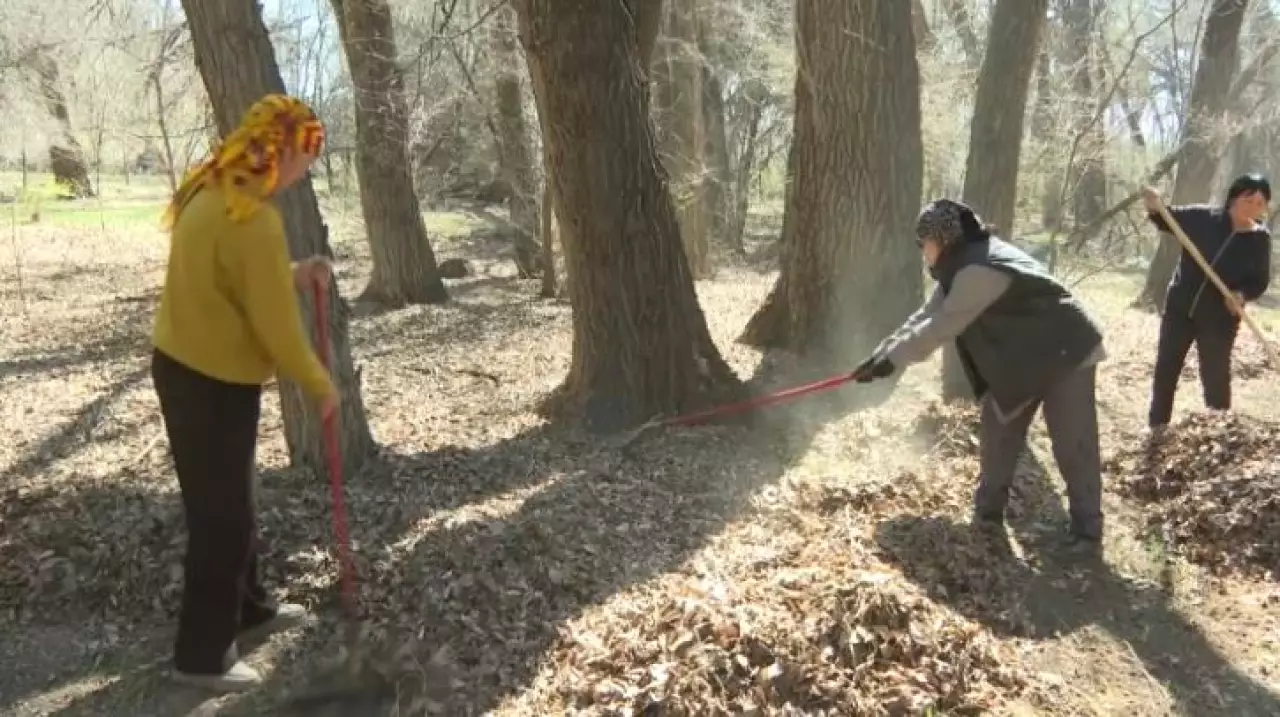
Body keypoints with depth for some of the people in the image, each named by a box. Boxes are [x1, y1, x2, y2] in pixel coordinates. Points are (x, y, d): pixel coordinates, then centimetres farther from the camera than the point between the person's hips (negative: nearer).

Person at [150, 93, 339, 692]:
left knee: (230, 502, 22)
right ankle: (201, 655, 18)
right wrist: (321, 384, -8)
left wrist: (292, 276, 4)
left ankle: (248, 606, 40)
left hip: (182, 366, 10)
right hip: (214, 384, -10)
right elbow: (277, 327, -23)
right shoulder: (254, 220, -25)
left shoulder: (208, 191, 5)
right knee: (220, 515, 4)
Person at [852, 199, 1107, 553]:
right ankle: (989, 512, 20)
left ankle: (1087, 530, 7)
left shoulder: (981, 269, -30)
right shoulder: (962, 265, 3)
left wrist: (891, 359, -24)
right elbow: (927, 316, 2)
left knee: (1073, 445, -5)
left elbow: (943, 325, -31)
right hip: (1019, 359, 10)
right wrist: (881, 353, -6)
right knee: (998, 431, 9)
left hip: (1066, 353, -10)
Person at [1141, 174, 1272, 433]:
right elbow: (1168, 219, -1)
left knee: (1215, 376, 6)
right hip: (1179, 309, 1)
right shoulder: (1203, 218, -8)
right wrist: (1155, 207, -25)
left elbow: (1260, 281, 1)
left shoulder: (1260, 239, -5)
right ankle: (1157, 424, 26)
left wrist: (1242, 295, -22)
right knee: (1165, 368, 10)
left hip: (1220, 319, -1)